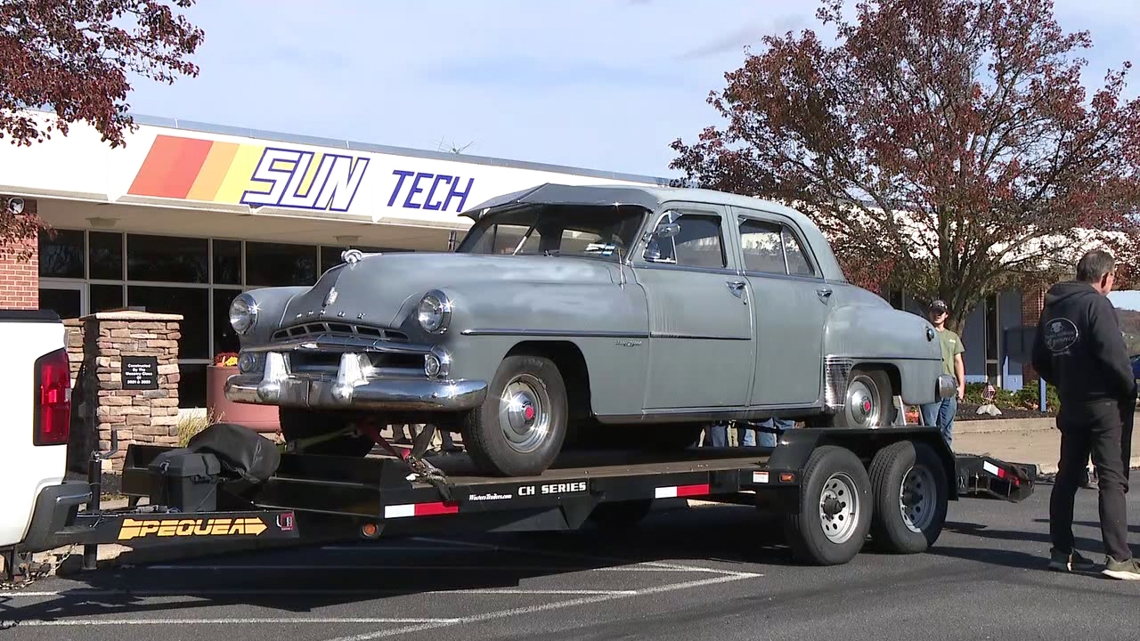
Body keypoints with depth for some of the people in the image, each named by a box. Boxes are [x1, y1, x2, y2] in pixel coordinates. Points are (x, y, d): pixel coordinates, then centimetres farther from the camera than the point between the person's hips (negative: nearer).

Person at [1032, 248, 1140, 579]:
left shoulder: (1051, 309, 11)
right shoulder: (1096, 304, -14)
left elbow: (1040, 360, 15)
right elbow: (1113, 354, -21)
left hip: (1071, 406, 8)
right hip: (1105, 404, -8)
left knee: (1067, 477, 13)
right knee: (1112, 480, -7)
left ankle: (1061, 551, 16)